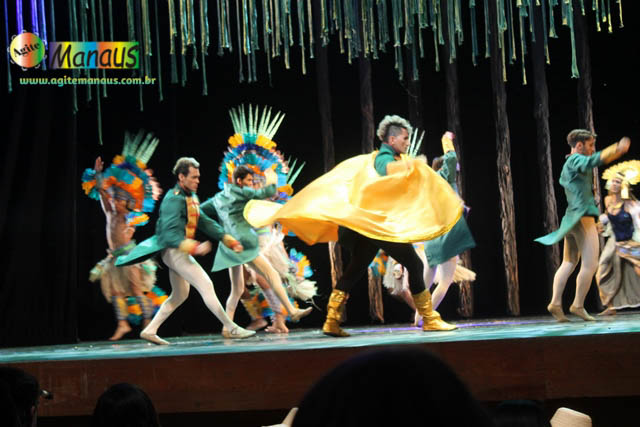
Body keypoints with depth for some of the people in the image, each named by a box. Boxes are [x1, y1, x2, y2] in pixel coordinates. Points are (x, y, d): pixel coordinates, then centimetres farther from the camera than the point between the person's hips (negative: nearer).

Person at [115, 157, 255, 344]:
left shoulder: (191, 198, 13)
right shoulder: (174, 199, -18)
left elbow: (205, 222, 16)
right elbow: (169, 233, -27)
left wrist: (229, 240, 9)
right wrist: (195, 247, -39)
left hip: (180, 251, 11)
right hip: (174, 251, -11)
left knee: (180, 295, 16)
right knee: (206, 285, -11)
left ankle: (149, 330, 19)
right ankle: (230, 328, -8)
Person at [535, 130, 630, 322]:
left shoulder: (568, 165, 20)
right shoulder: (575, 160, -8)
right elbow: (591, 162, -29)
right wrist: (618, 149, -37)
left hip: (571, 219, 10)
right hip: (582, 217, -10)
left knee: (568, 263, 10)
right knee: (590, 264, -8)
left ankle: (555, 303, 4)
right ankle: (578, 305, -6)